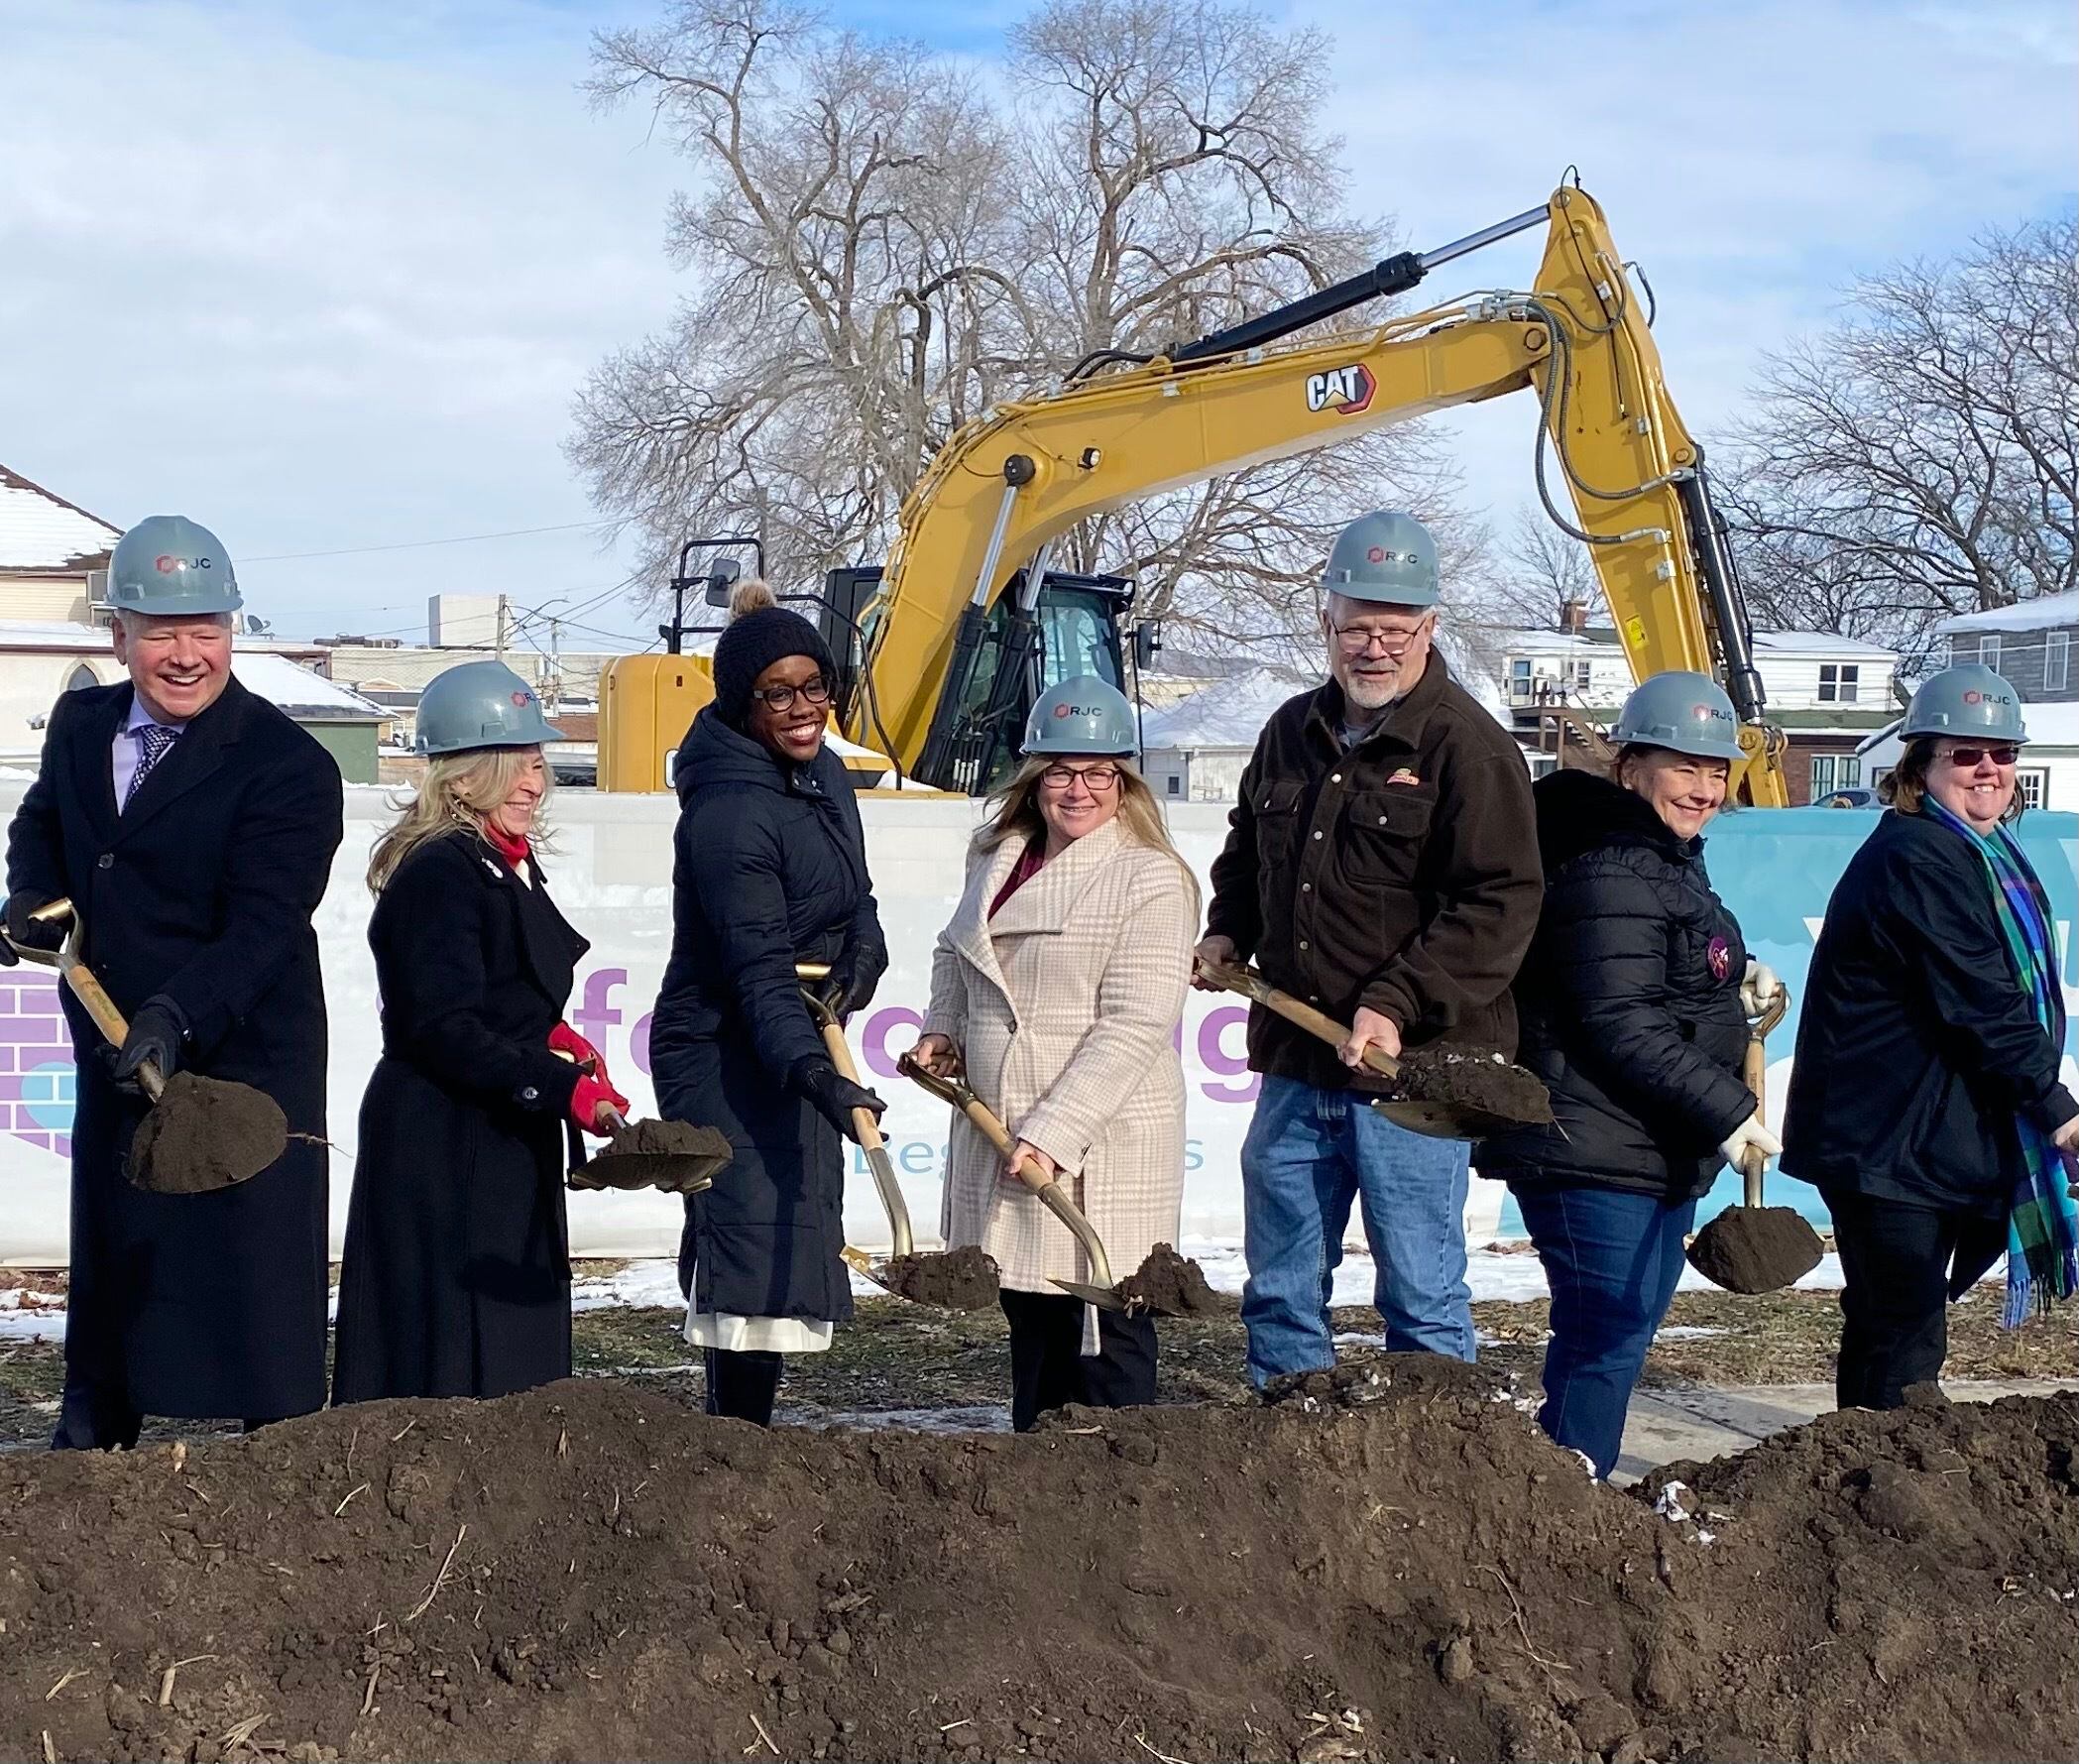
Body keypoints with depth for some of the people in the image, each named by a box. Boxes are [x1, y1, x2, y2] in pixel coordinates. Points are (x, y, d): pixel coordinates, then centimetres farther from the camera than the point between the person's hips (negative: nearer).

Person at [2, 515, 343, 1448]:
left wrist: (175, 1018, -37)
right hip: (113, 1052, 6)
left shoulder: (289, 765, -15)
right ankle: (92, 1436, 34)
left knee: (258, 1260, -5)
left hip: (243, 1053, -6)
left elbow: (262, 925, -23)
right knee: (107, 1256, 18)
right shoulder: (79, 725, 6)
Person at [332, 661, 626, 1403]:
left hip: (507, 1144, 10)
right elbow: (443, 1029, -23)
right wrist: (566, 1090, -26)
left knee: (515, 1355, 12)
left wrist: (553, 1038, 7)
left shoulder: (508, 867, 14)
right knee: (447, 1356, -7)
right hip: (442, 1150, -10)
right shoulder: (437, 873, -16)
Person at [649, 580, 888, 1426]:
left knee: (790, 1250, 14)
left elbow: (853, 898, 16)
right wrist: (809, 1068, -42)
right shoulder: (727, 813, -24)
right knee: (756, 1253, -13)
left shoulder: (824, 776, 5)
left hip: (792, 1048, 9)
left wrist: (865, 952, -6)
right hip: (725, 1056, -9)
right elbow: (761, 972, -30)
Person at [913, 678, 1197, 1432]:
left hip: (1102, 1149, -7)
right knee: (1030, 1319, 17)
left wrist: (1055, 1133, -23)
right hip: (997, 1136, 7)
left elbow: (1135, 1025, -18)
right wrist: (944, 1032, 11)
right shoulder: (997, 859, 12)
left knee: (1103, 1334, -3)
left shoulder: (1151, 881, -10)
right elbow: (954, 953, 30)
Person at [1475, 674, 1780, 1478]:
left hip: (1660, 1158, 11)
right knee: (1608, 1340, -9)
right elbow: (1622, 1027, -23)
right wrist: (1727, 1111, -23)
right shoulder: (1612, 876, -17)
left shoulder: (1671, 864, 18)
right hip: (1595, 1156, -11)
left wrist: (1736, 989, 11)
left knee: (1624, 1331, 16)